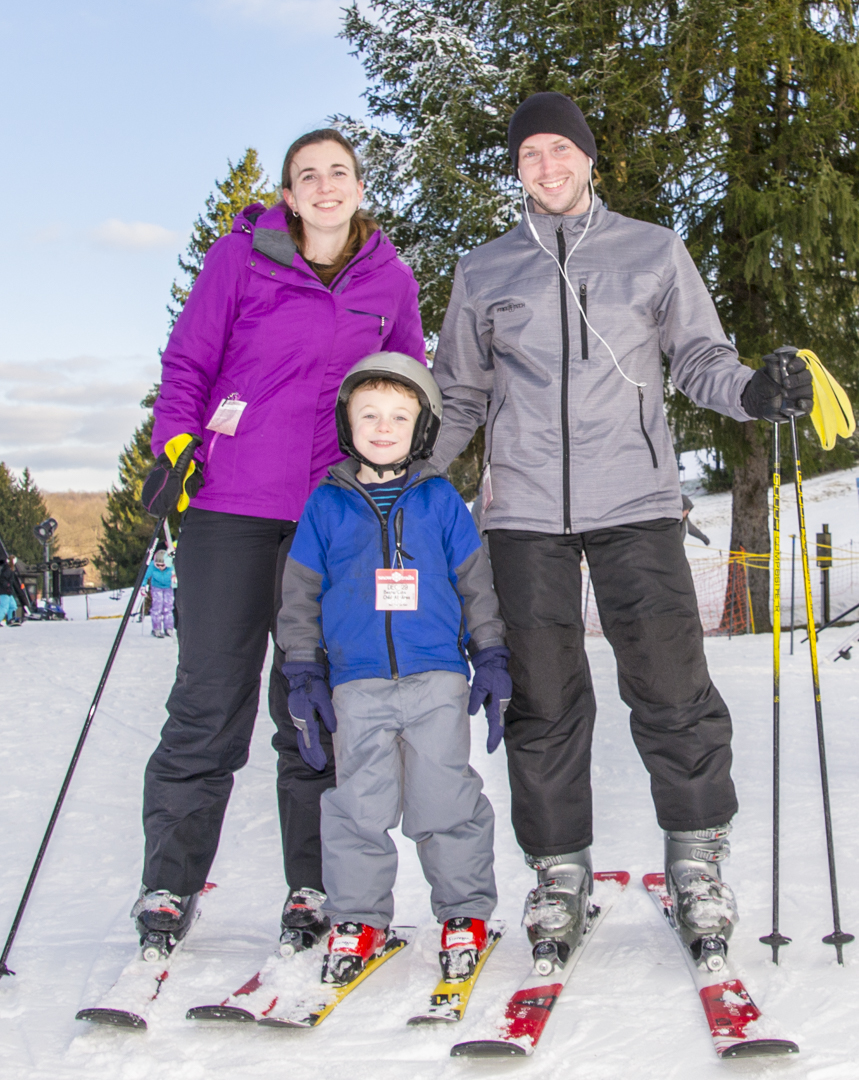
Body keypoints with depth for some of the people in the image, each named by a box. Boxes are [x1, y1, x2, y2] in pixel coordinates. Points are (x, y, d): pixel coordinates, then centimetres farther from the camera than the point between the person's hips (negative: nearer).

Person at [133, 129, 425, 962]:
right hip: (229, 502, -2)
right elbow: (187, 362, 7)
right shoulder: (240, 259, 5)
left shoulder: (391, 282, 11)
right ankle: (168, 886, 10)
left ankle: (313, 887, 14)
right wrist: (175, 443, -7)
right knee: (210, 700, -2)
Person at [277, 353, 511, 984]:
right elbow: (301, 595, 12)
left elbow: (477, 583, 12)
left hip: (438, 677, 0)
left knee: (447, 801, 1)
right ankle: (359, 919, 15)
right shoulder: (328, 504, 8)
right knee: (359, 804, -1)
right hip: (357, 682, 1)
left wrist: (492, 661, 7)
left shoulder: (439, 500, 8)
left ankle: (465, 914, 17)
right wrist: (303, 675, 7)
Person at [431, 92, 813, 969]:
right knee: (543, 699, 2)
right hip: (524, 510, 1)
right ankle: (559, 871, 14)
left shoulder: (654, 252, 12)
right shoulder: (483, 273, 15)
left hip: (634, 501, -1)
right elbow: (460, 397, 20)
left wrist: (752, 391, -10)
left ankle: (696, 859, 9)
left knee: (672, 684, -7)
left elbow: (700, 358, 12)